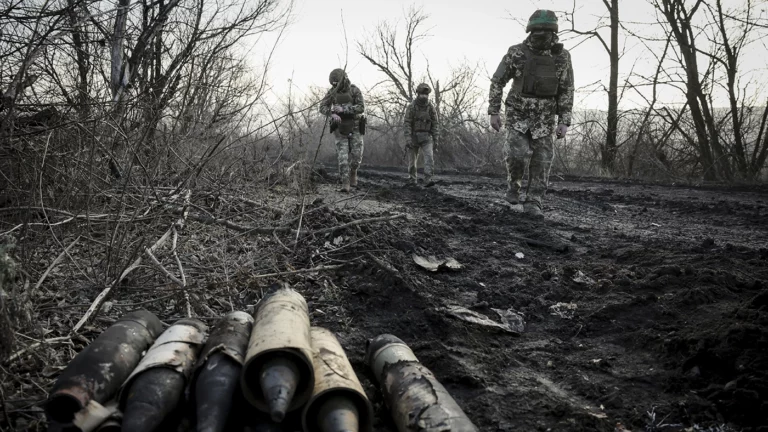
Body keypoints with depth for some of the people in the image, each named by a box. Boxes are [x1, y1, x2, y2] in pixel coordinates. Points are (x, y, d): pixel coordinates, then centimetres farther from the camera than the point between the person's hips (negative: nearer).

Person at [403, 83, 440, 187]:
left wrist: (436, 140, -2)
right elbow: (407, 123, -11)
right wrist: (408, 138, -21)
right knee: (412, 159, 7)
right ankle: (412, 179, 27)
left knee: (429, 157, -17)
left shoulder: (431, 107, 0)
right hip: (414, 136, -1)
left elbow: (435, 124, 3)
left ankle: (428, 180, -23)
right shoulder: (411, 107, -7)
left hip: (426, 137, 1)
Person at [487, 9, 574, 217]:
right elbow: (497, 81, -4)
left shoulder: (562, 56, -6)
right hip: (518, 114, -2)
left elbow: (566, 91, -1)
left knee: (541, 160, -5)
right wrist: (493, 112, -8)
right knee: (518, 153, -18)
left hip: (544, 117, 2)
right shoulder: (516, 52, -11)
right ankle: (514, 185, 11)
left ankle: (532, 203, 5)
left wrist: (564, 122, -8)